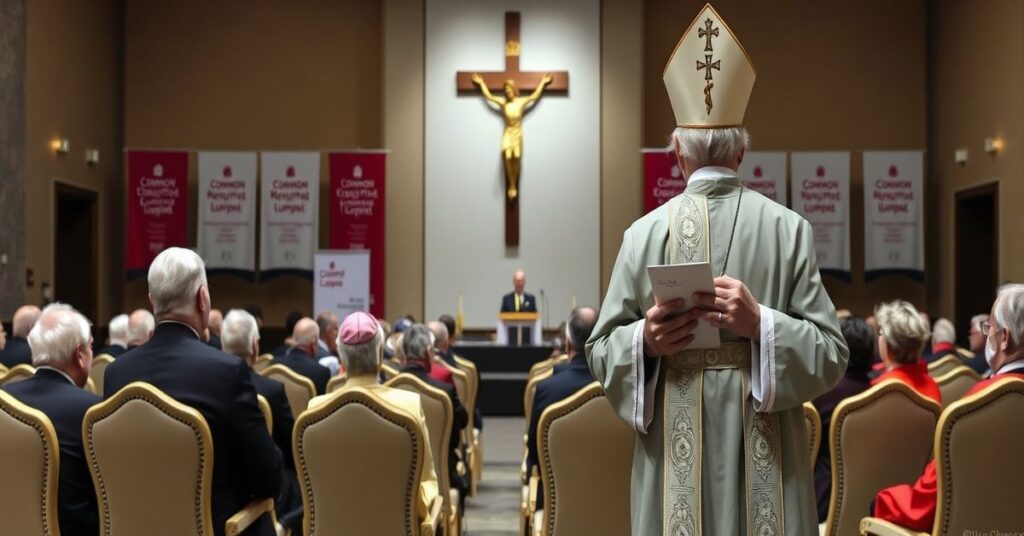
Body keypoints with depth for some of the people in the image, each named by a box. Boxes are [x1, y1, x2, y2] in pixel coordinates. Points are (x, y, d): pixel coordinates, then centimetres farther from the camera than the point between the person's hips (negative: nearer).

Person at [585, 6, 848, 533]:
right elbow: (831, 354, -4)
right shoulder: (790, 229, -2)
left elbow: (600, 350, 1)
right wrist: (763, 324, -13)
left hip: (676, 454, 0)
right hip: (766, 459, 0)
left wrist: (643, 340, -15)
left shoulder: (644, 232, -2)